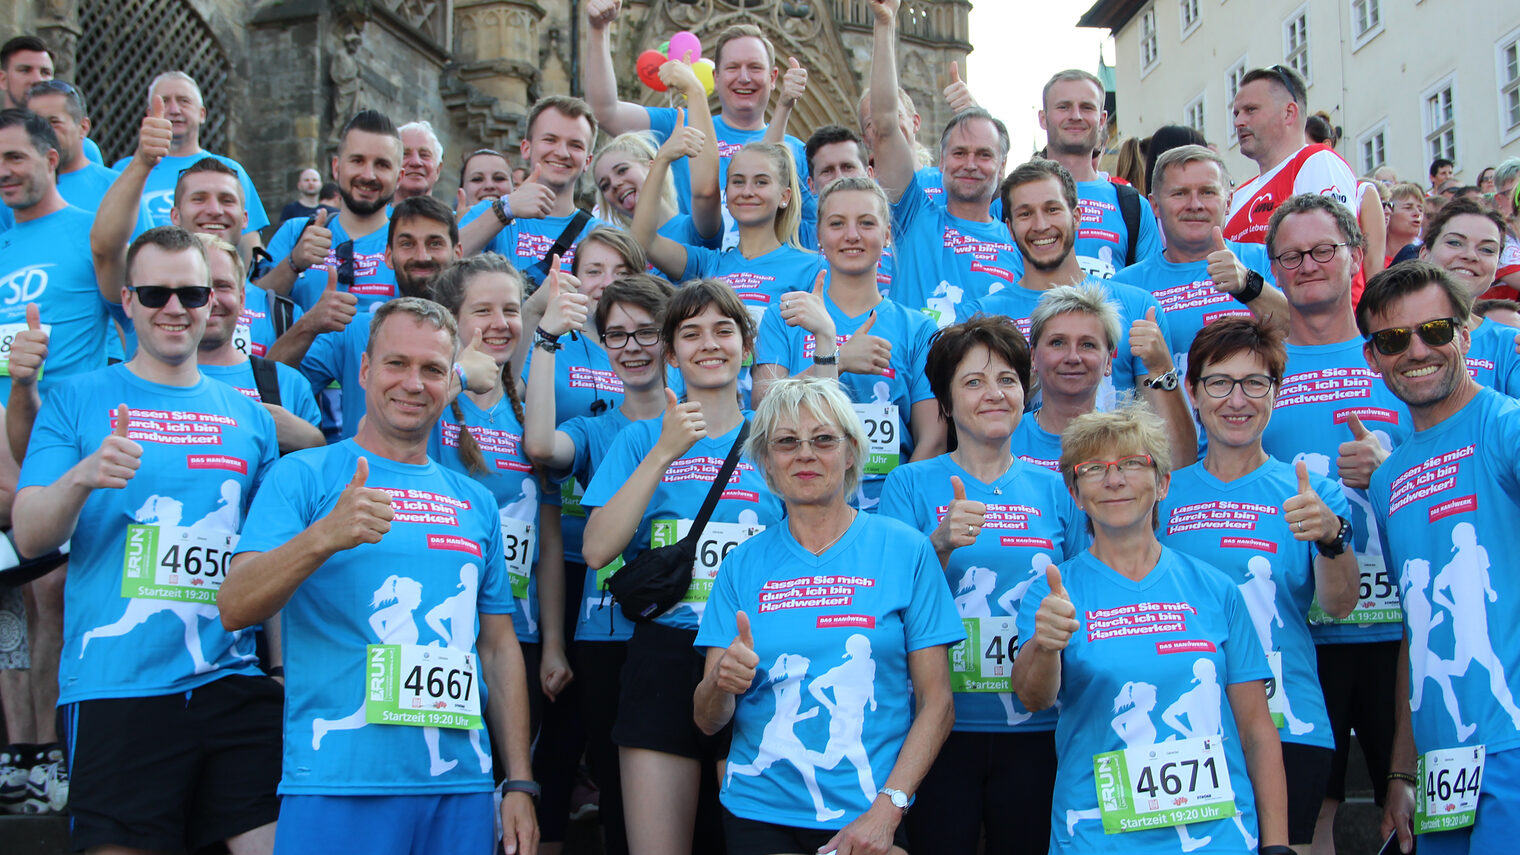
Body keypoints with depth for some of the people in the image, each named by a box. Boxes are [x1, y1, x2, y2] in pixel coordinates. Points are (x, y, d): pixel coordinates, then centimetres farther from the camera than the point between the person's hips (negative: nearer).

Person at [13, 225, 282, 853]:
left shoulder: (249, 417, 13)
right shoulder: (77, 400, 4)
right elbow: (29, 537, -3)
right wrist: (79, 478, -23)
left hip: (232, 683, 3)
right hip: (114, 690, -3)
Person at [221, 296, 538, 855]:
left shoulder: (475, 501, 14)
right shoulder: (304, 477, 1)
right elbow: (234, 609, -10)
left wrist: (519, 784, 9)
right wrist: (325, 536, -26)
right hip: (338, 786, -4)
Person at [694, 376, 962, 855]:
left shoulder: (905, 550, -2)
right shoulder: (744, 564, 3)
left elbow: (937, 702, -4)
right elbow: (707, 721, 3)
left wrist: (887, 810, -14)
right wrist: (721, 684, -19)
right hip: (760, 812, 2)